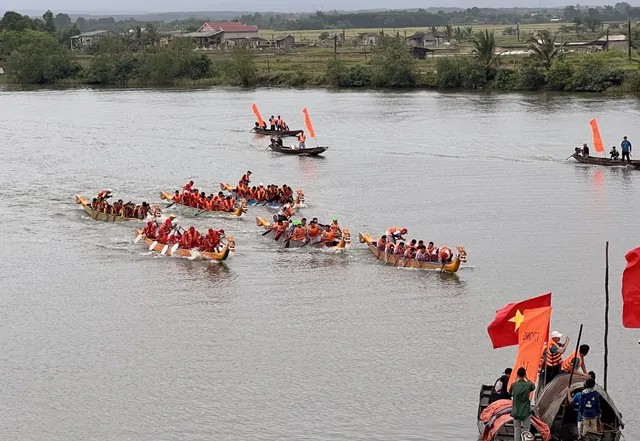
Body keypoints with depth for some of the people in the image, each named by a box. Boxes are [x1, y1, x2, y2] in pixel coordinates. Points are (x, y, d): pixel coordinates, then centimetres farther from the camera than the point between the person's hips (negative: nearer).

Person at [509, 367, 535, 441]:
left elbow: (510, 393, 13)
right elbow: (533, 387, 14)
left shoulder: (514, 385, -8)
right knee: (525, 431, 4)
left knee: (517, 431, 9)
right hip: (526, 412, -2)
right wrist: (527, 379, 20)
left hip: (516, 413, 2)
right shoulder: (528, 385, -10)